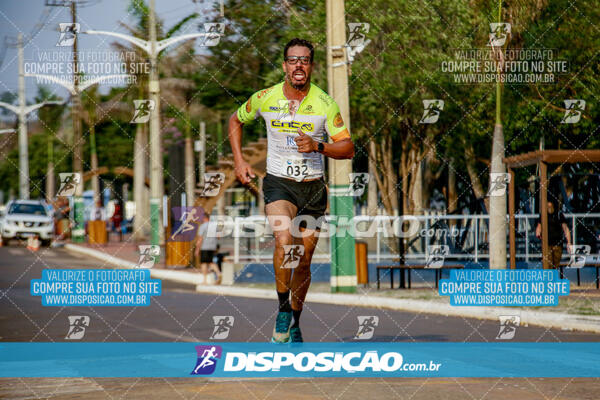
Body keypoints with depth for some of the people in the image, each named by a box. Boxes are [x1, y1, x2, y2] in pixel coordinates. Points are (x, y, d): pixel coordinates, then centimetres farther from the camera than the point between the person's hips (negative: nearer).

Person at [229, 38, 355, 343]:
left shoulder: (325, 103, -6)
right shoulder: (265, 98, -3)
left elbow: (348, 148, -5)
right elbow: (236, 120, 16)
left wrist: (318, 146, -23)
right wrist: (238, 161, 6)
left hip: (313, 188, 1)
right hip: (278, 183, -1)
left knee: (303, 261, 7)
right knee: (285, 241, -29)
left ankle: (295, 323, 28)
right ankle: (283, 309, -12)